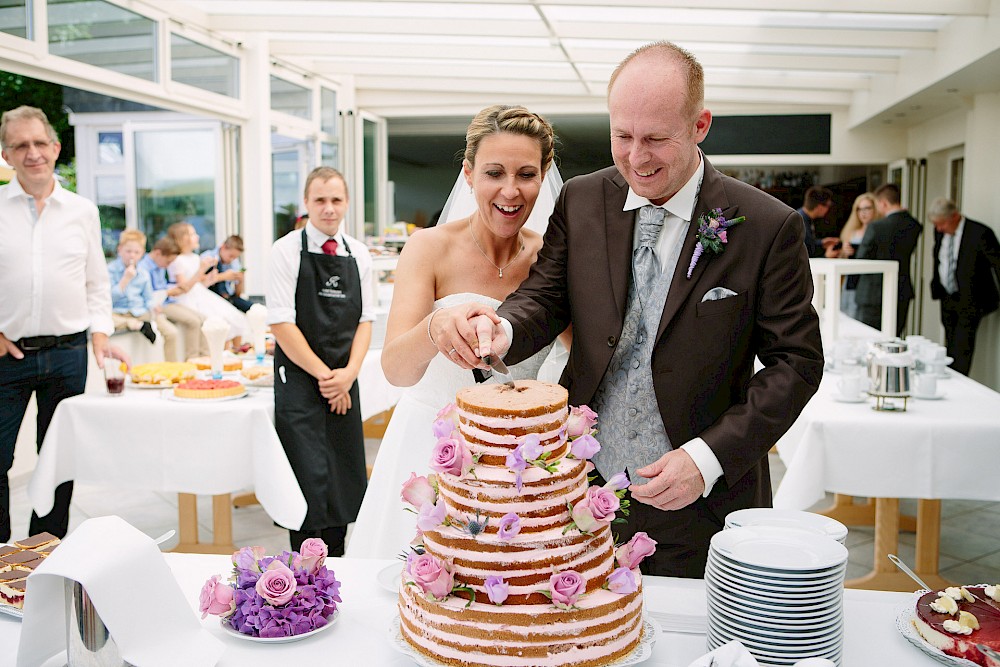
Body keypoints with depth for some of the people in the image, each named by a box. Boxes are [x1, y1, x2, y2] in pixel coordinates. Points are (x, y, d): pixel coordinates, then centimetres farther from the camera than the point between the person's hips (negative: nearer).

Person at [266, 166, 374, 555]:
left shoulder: (359, 255, 8)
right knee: (311, 480, -7)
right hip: (299, 379, -5)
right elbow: (281, 324, -10)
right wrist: (323, 375, -11)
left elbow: (365, 320, 9)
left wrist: (349, 373, -5)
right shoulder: (287, 250, -6)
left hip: (344, 382, 5)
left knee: (345, 480, 9)